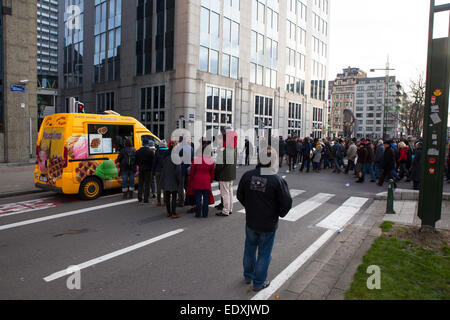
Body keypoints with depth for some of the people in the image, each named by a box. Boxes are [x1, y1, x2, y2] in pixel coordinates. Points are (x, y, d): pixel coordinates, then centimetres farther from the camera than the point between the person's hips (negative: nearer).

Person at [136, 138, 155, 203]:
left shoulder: (138, 151, 3)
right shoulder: (151, 151, -10)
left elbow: (136, 161, 7)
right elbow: (153, 161, -10)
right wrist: (152, 168, 3)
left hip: (141, 169, 4)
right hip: (148, 169, -4)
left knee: (140, 184, 15)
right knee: (147, 184, 0)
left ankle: (140, 198, 19)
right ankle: (146, 199, -1)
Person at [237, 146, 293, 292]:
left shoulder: (248, 176, -9)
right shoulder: (277, 180, -21)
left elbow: (240, 195, 3)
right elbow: (287, 203, -15)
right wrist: (279, 214, 5)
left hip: (250, 222, 4)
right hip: (268, 225, -4)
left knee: (249, 249, 23)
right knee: (264, 253, 13)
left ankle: (248, 276, 42)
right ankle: (259, 283, 26)